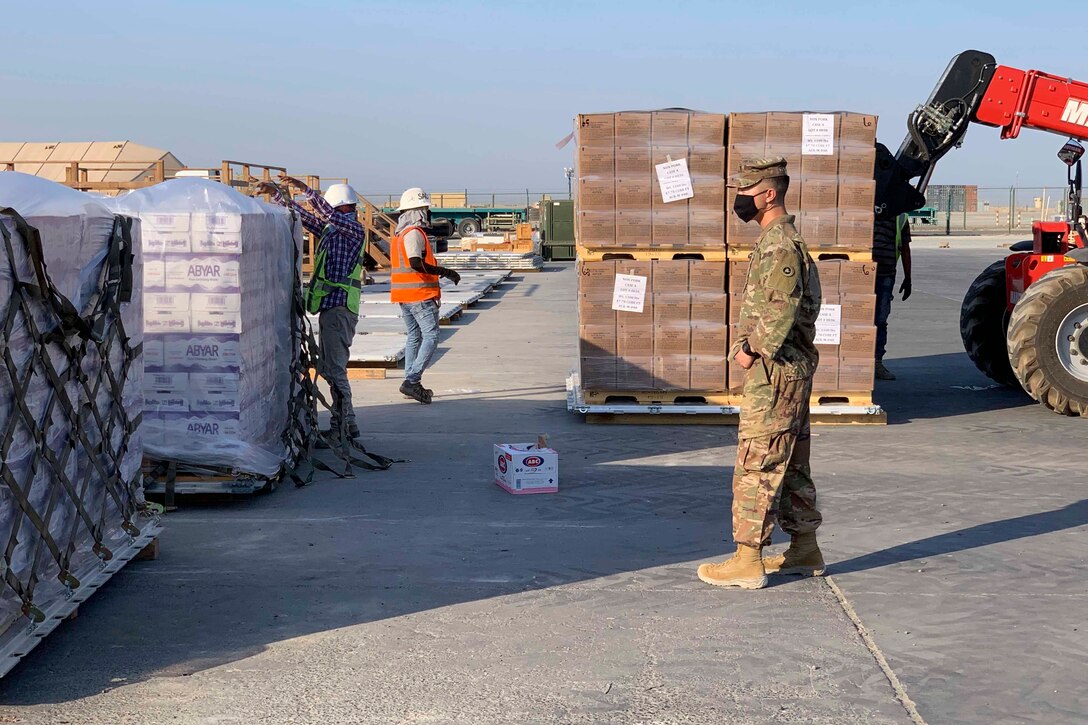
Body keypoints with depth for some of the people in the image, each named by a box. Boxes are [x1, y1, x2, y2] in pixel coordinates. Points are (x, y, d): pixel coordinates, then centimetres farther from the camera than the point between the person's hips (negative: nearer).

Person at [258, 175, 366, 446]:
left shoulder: (354, 229, -8)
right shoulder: (329, 229, 18)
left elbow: (329, 214, -24)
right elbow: (302, 215, 21)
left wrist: (304, 188, -27)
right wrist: (276, 194, 14)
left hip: (340, 307, -10)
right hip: (331, 307, 10)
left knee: (334, 368, -11)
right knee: (329, 366, 14)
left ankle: (339, 430, -10)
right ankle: (348, 423, 21)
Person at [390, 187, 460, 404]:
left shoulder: (399, 234, 16)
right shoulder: (414, 233, -15)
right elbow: (416, 263, -27)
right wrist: (444, 272, -22)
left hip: (404, 296, 10)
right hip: (420, 295, -10)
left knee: (414, 337, 16)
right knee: (431, 337, -8)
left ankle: (412, 384, 17)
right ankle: (412, 380, -17)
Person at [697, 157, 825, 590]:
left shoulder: (779, 245, -17)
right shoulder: (783, 240, 16)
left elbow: (782, 311, -25)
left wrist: (754, 351, -15)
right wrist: (747, 343, 12)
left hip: (775, 374, -10)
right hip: (791, 371, 10)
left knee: (756, 465, -6)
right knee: (790, 464, 16)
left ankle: (747, 562, -1)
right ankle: (805, 550, 25)